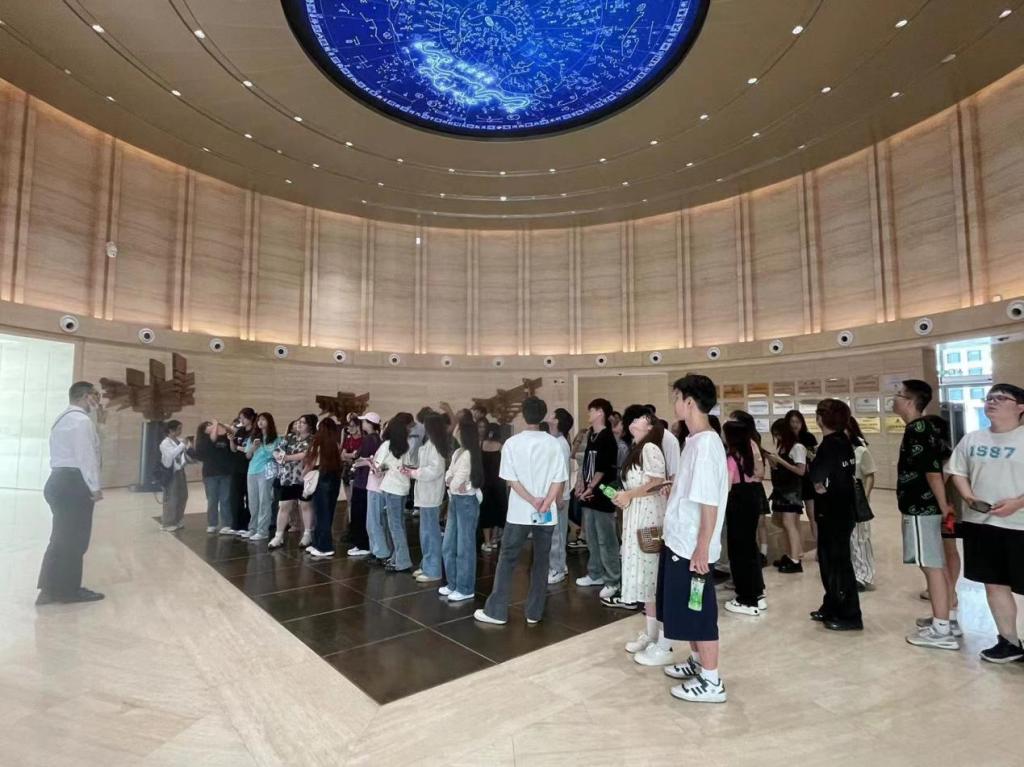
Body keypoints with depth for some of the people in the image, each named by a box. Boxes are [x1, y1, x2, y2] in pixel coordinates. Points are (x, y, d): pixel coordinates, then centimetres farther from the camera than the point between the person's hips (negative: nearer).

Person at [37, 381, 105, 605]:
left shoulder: (62, 419, 19)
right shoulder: (81, 420, -14)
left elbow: (69, 453, 14)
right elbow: (85, 456, -18)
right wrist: (94, 487, -15)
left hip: (59, 481, 10)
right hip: (74, 483, -10)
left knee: (62, 537, 15)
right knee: (74, 539, 0)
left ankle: (51, 588, 20)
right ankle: (68, 590, 9)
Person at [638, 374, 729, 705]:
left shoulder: (706, 443, -22)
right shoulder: (694, 440, 7)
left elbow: (710, 503, -23)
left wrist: (702, 549, -21)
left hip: (693, 547, -9)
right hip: (678, 542, 9)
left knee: (699, 612, 5)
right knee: (685, 610, 21)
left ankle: (711, 682, 20)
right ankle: (696, 662, 38)